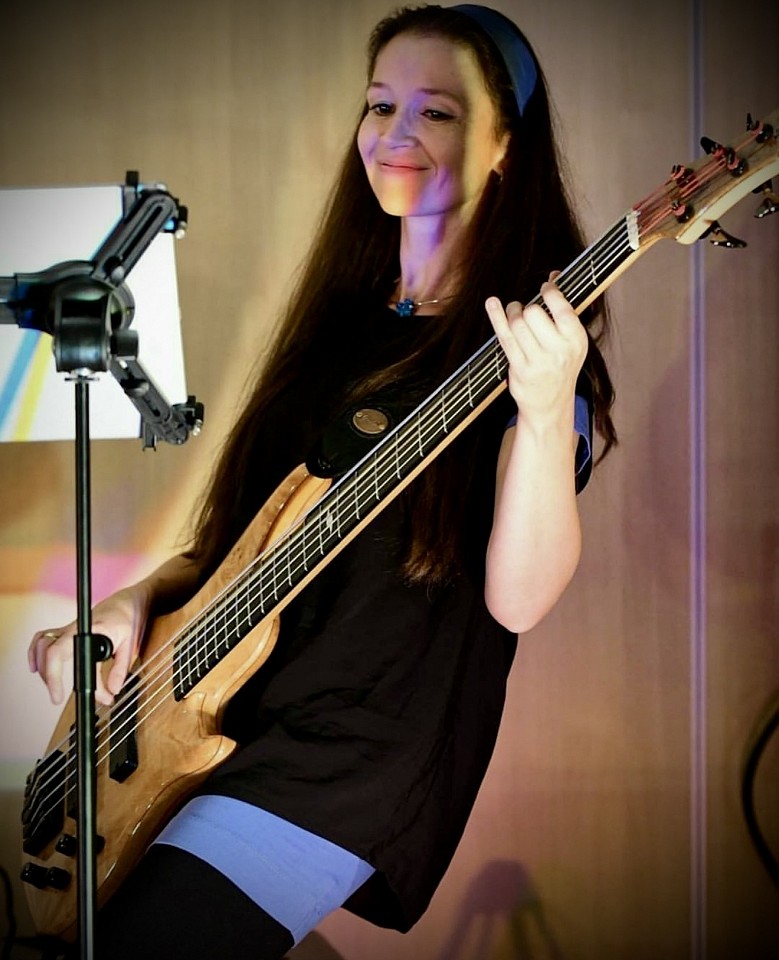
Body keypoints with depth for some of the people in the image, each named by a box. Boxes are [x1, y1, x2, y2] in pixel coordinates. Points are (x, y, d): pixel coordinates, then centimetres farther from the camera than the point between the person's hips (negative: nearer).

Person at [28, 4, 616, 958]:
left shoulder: (533, 337, -7)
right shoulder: (347, 317, 13)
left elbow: (515, 598, -19)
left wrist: (549, 412, -33)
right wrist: (134, 600, 3)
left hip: (357, 755, -7)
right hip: (219, 703, 7)